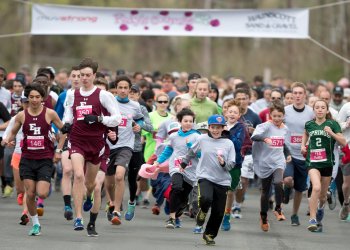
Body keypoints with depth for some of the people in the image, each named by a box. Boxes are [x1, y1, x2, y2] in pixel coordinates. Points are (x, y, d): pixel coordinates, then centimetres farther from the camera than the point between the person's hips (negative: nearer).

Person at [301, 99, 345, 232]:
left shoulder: (332, 124, -3)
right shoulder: (309, 124, 4)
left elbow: (343, 142, -8)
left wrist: (331, 133, -21)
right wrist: (303, 145, 12)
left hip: (327, 162, 1)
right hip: (313, 162, -1)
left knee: (323, 194, 13)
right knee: (316, 188, -25)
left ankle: (320, 207, 49)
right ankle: (312, 219, -22)